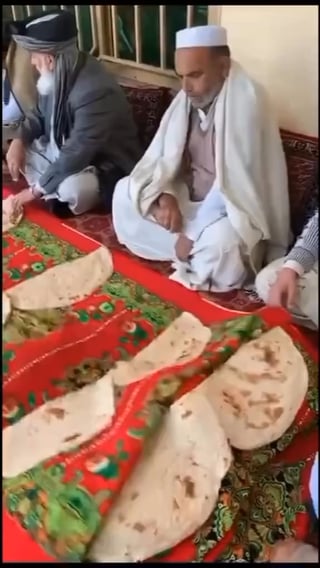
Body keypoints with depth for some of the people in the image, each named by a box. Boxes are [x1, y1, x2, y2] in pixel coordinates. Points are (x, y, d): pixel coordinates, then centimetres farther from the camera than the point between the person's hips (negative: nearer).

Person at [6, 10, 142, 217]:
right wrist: (19, 140, -7)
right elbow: (40, 114, 13)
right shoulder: (56, 77, -4)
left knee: (72, 188, -37)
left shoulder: (94, 91, -32)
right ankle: (58, 196, -2)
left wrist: (37, 189, -25)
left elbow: (76, 154, -33)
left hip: (105, 165, -9)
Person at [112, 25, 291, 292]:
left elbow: (236, 186, -26)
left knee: (221, 240, -39)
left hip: (230, 210, -7)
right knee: (124, 192, -4)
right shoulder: (187, 98, -1)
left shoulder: (247, 103, -22)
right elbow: (164, 156, 2)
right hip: (189, 198, 7)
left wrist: (193, 234, -25)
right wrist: (165, 196, -20)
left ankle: (195, 262, -2)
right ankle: (194, 253, -8)